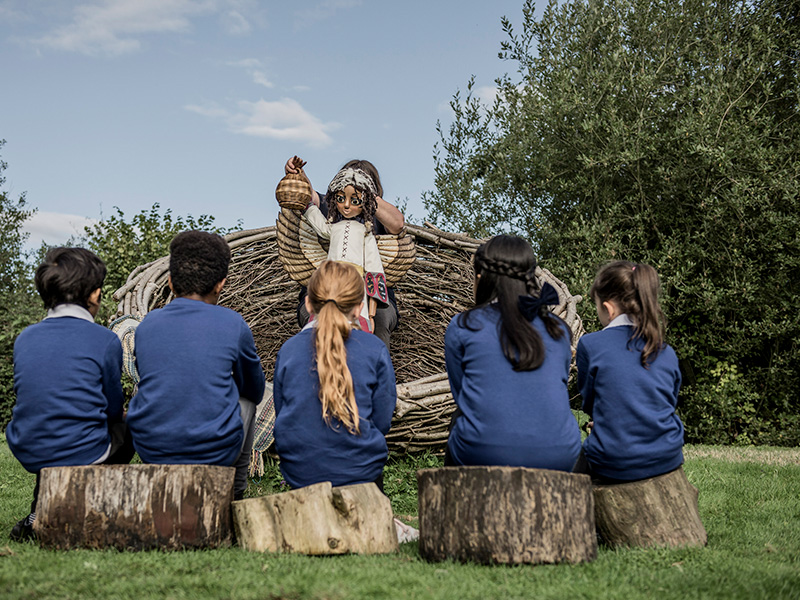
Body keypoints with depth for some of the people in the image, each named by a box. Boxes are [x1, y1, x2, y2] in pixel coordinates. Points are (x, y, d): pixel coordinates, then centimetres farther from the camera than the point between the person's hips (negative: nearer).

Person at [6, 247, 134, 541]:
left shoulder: (24, 338, 3)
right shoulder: (104, 340, -11)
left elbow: (31, 399, 15)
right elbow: (113, 409, 0)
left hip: (28, 455, 5)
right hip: (83, 455, -5)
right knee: (126, 429, 24)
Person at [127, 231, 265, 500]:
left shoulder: (147, 324, 0)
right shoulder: (232, 323, -7)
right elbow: (256, 390, 9)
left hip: (150, 450, 3)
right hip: (215, 452, -3)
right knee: (245, 398, 28)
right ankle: (235, 494, 41)